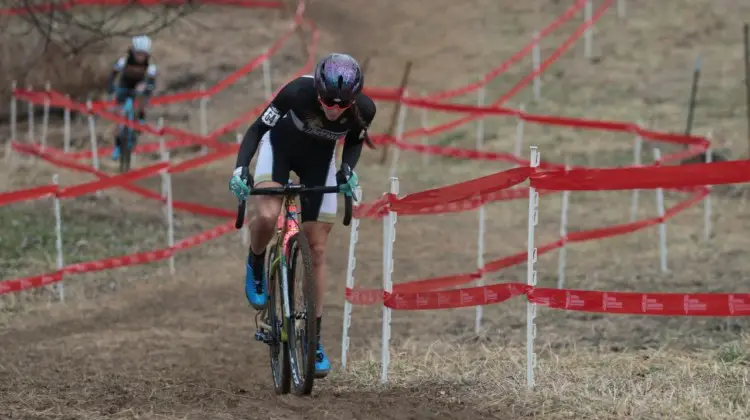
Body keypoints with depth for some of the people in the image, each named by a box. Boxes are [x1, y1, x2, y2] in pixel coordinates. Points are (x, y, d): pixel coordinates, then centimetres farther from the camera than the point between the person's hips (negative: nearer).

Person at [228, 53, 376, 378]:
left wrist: (348, 170, -21)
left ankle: (314, 337, 9)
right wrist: (240, 168, -35)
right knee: (267, 216, -31)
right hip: (280, 146, -2)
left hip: (319, 159, 2)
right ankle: (256, 266, 3)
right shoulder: (298, 92, -36)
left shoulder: (364, 109, -29)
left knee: (317, 249, 0)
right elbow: (258, 128, -22)